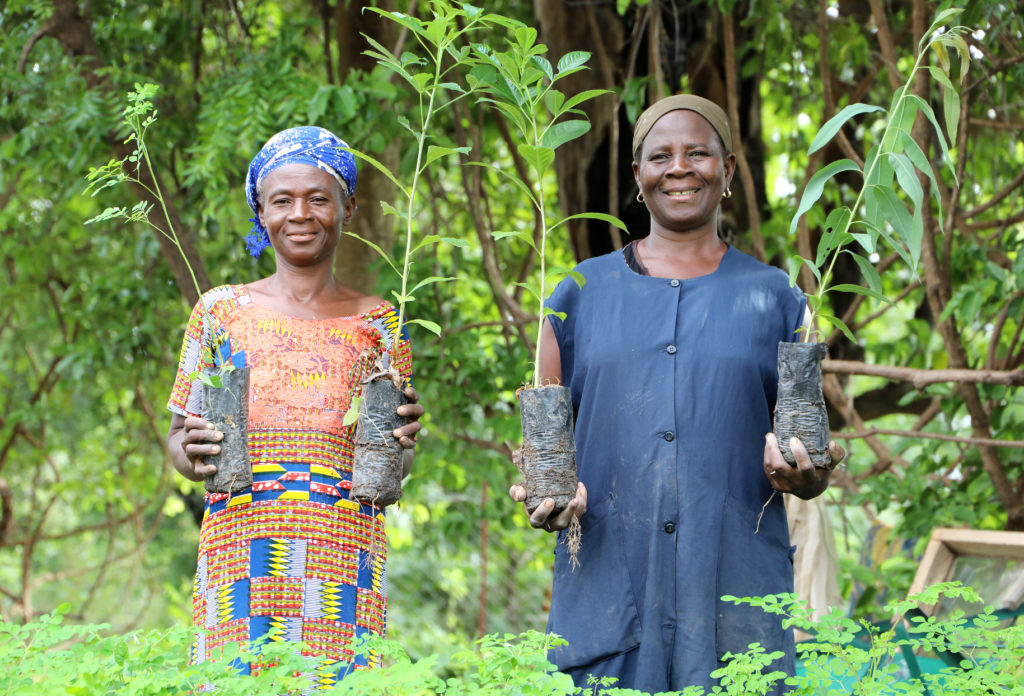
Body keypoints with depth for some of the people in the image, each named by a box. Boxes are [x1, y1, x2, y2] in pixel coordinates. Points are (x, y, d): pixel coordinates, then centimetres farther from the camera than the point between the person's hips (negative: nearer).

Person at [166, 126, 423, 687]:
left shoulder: (378, 323, 11)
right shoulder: (223, 311, 10)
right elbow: (180, 436, 13)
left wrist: (401, 444, -9)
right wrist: (191, 455, -9)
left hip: (343, 551, 0)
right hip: (240, 547, 0)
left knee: (339, 680, -9)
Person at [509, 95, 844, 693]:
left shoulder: (774, 300, 11)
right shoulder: (582, 294, 12)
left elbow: (811, 465, 12)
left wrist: (800, 474, -11)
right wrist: (544, 496, -7)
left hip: (736, 597, 0)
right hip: (606, 597, 0)